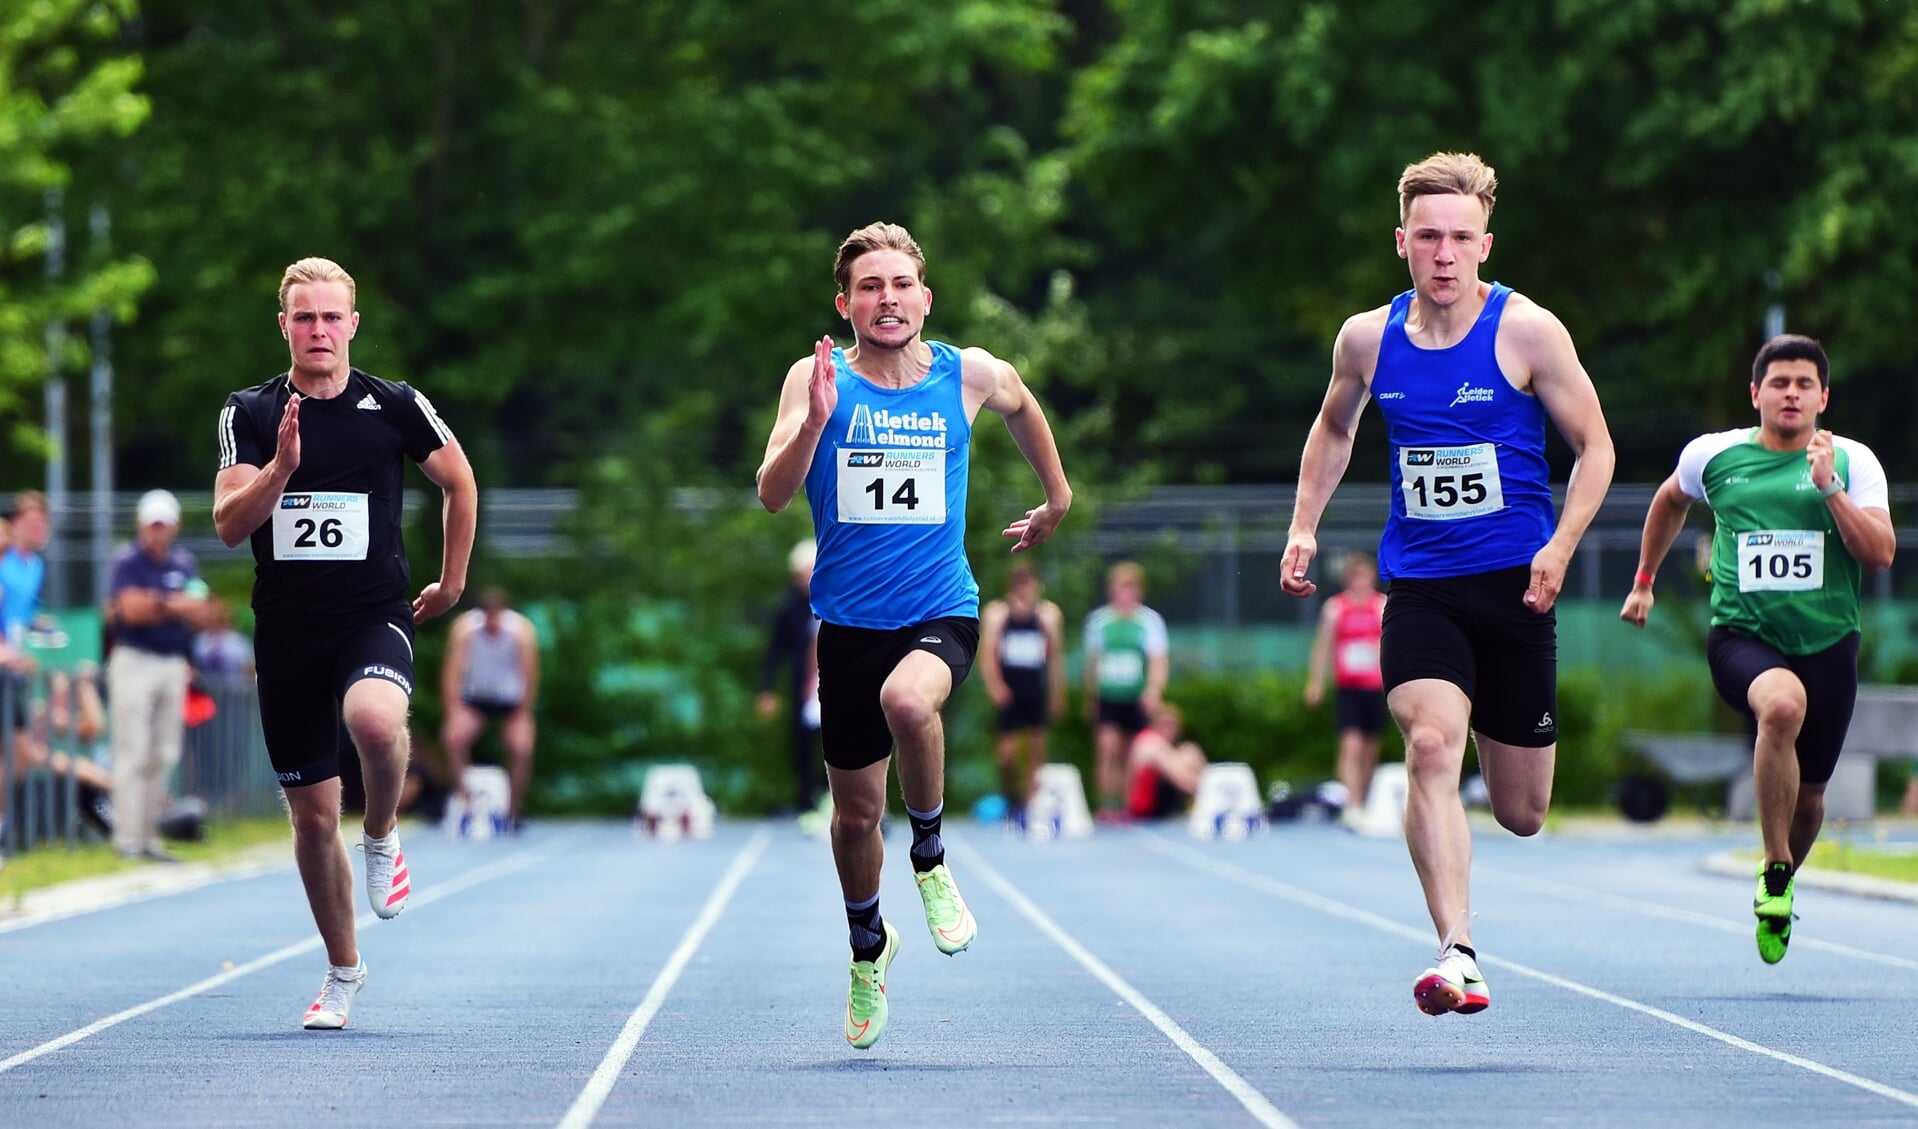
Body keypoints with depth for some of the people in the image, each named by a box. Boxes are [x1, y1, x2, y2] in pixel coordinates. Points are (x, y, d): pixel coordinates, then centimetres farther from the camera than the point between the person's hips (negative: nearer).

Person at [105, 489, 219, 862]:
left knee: (164, 755, 7)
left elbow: (203, 615, 7)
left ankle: (149, 836, 13)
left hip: (174, 662, 6)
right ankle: (127, 839, -8)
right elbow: (130, 609, -19)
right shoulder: (127, 563, -5)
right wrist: (178, 606, -12)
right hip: (134, 661, -6)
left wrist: (158, 604, -9)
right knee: (133, 754, -8)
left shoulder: (185, 564, 12)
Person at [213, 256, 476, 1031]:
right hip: (287, 630, 2)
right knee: (312, 813, 6)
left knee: (374, 719, -36)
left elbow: (459, 482, 16)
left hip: (376, 616, -2)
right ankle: (343, 972, 24)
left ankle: (382, 838, -5)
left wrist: (452, 582, 17)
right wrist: (281, 466, -23)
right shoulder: (249, 414, 2)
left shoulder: (396, 407, 0)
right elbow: (228, 525, -7)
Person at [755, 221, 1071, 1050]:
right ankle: (868, 946, 40)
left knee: (908, 699, -36)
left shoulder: (970, 376, -2)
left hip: (941, 612, -1)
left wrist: (1057, 498, 28)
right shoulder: (817, 378, -6)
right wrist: (815, 421, -30)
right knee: (855, 810, 11)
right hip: (850, 621, 1)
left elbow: (1023, 408, 22)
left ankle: (930, 856, -10)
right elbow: (773, 494, -16)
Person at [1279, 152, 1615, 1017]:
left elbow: (1595, 447, -1)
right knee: (1430, 746, -27)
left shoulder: (1526, 331, -7)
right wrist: (1305, 525, 11)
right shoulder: (1368, 338, 2)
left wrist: (1560, 547, -14)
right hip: (1419, 584, 1)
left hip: (1513, 586, -1)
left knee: (1521, 815, 8)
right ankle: (1456, 953, -30)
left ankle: (1495, 726, 47)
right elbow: (1334, 427, 22)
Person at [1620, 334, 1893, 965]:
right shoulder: (1712, 456, 5)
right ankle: (1775, 868, -23)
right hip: (1741, 636, -2)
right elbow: (1670, 501, 27)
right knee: (1783, 703, -35)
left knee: (1808, 796, 10)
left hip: (1828, 645, 2)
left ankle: (1778, 889, 42)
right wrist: (1643, 581, 30)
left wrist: (1829, 488, -16)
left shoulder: (1852, 462, 2)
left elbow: (1881, 554, -8)